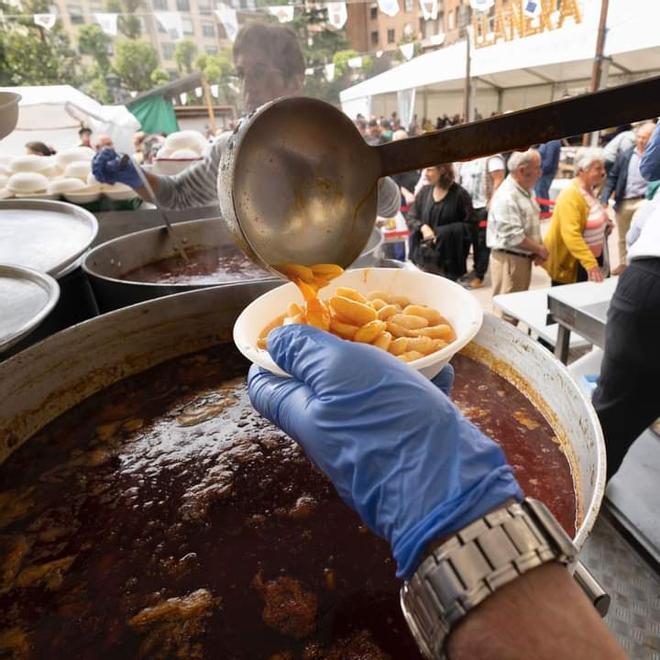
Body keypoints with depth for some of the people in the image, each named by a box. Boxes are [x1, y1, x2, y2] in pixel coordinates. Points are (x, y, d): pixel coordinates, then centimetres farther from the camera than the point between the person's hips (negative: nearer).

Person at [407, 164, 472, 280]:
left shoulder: (459, 194, -4)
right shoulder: (424, 191, 9)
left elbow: (467, 225, -4)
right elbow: (411, 218, 10)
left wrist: (444, 234, -17)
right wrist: (423, 227, -11)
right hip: (424, 255, 3)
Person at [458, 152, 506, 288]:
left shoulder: (492, 157, -7)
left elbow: (498, 180, -15)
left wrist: (491, 203, -21)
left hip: (483, 207, -7)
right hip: (467, 207, 7)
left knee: (482, 242, -2)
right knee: (474, 240, 12)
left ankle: (479, 275, 3)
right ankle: (477, 269, 24)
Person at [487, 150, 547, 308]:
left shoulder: (525, 191, 12)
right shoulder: (507, 196, -20)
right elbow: (513, 237, -25)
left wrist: (538, 249, 4)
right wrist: (540, 249, -12)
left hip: (524, 257, 10)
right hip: (509, 259, -10)